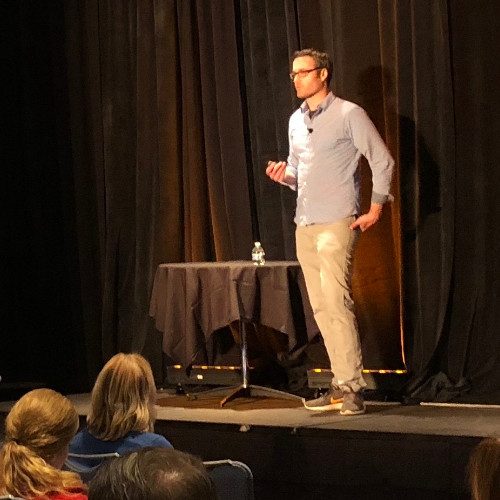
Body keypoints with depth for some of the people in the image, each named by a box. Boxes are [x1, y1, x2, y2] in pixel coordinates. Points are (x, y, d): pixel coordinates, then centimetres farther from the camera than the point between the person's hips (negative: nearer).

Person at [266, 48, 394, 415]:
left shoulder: (349, 114, -4)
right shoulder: (296, 120, 16)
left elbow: (383, 161, -3)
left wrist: (376, 209, -8)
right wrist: (285, 175, 3)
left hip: (337, 223, -7)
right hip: (304, 225, 7)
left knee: (336, 301, -15)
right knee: (321, 307, 5)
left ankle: (352, 386, -11)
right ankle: (342, 385, 10)